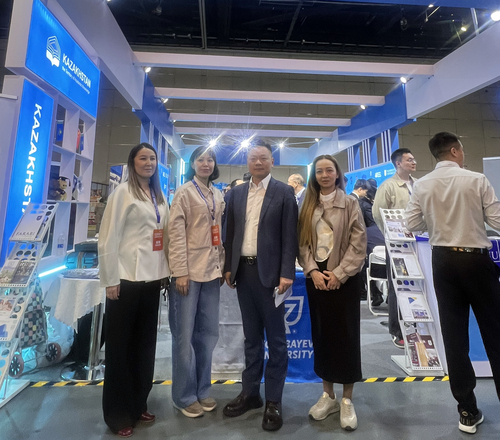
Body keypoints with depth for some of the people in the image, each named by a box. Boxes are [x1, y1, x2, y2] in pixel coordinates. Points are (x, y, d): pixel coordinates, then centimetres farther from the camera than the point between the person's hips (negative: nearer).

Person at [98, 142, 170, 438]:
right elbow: (109, 238, -9)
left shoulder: (160, 197, 12)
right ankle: (118, 414, 25)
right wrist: (111, 280, -11)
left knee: (145, 343, 15)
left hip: (152, 278, 6)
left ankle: (138, 404, 33)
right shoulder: (123, 192, -6)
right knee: (121, 345, 7)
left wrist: (167, 272, 9)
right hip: (127, 279, -6)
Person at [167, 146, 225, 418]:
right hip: (189, 271, -5)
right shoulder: (184, 192, -3)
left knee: (208, 333, 13)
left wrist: (223, 265, 10)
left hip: (211, 271, 6)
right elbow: (176, 232, -10)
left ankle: (202, 390, 30)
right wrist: (180, 271, -15)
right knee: (185, 335, 5)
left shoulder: (217, 196, 13)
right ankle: (185, 396, 23)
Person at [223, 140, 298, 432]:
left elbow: (290, 236, -7)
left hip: (269, 272, -4)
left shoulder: (284, 192, -3)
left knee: (276, 339, 8)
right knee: (251, 336, 17)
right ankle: (250, 393, 32)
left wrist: (286, 273, -13)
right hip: (243, 271, 4)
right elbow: (231, 232, 11)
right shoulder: (237, 193, 10)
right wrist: (228, 267, 7)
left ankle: (273, 401, 24)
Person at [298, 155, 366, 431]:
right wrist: (312, 270, -9)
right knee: (321, 335, 11)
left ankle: (347, 400, 24)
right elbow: (302, 242, 4)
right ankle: (328, 395, 28)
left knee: (346, 335, 6)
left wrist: (339, 273, -13)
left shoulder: (350, 203, -1)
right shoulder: (308, 205, 8)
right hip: (316, 277, 3)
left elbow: (358, 243, -7)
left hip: (344, 278, -3)